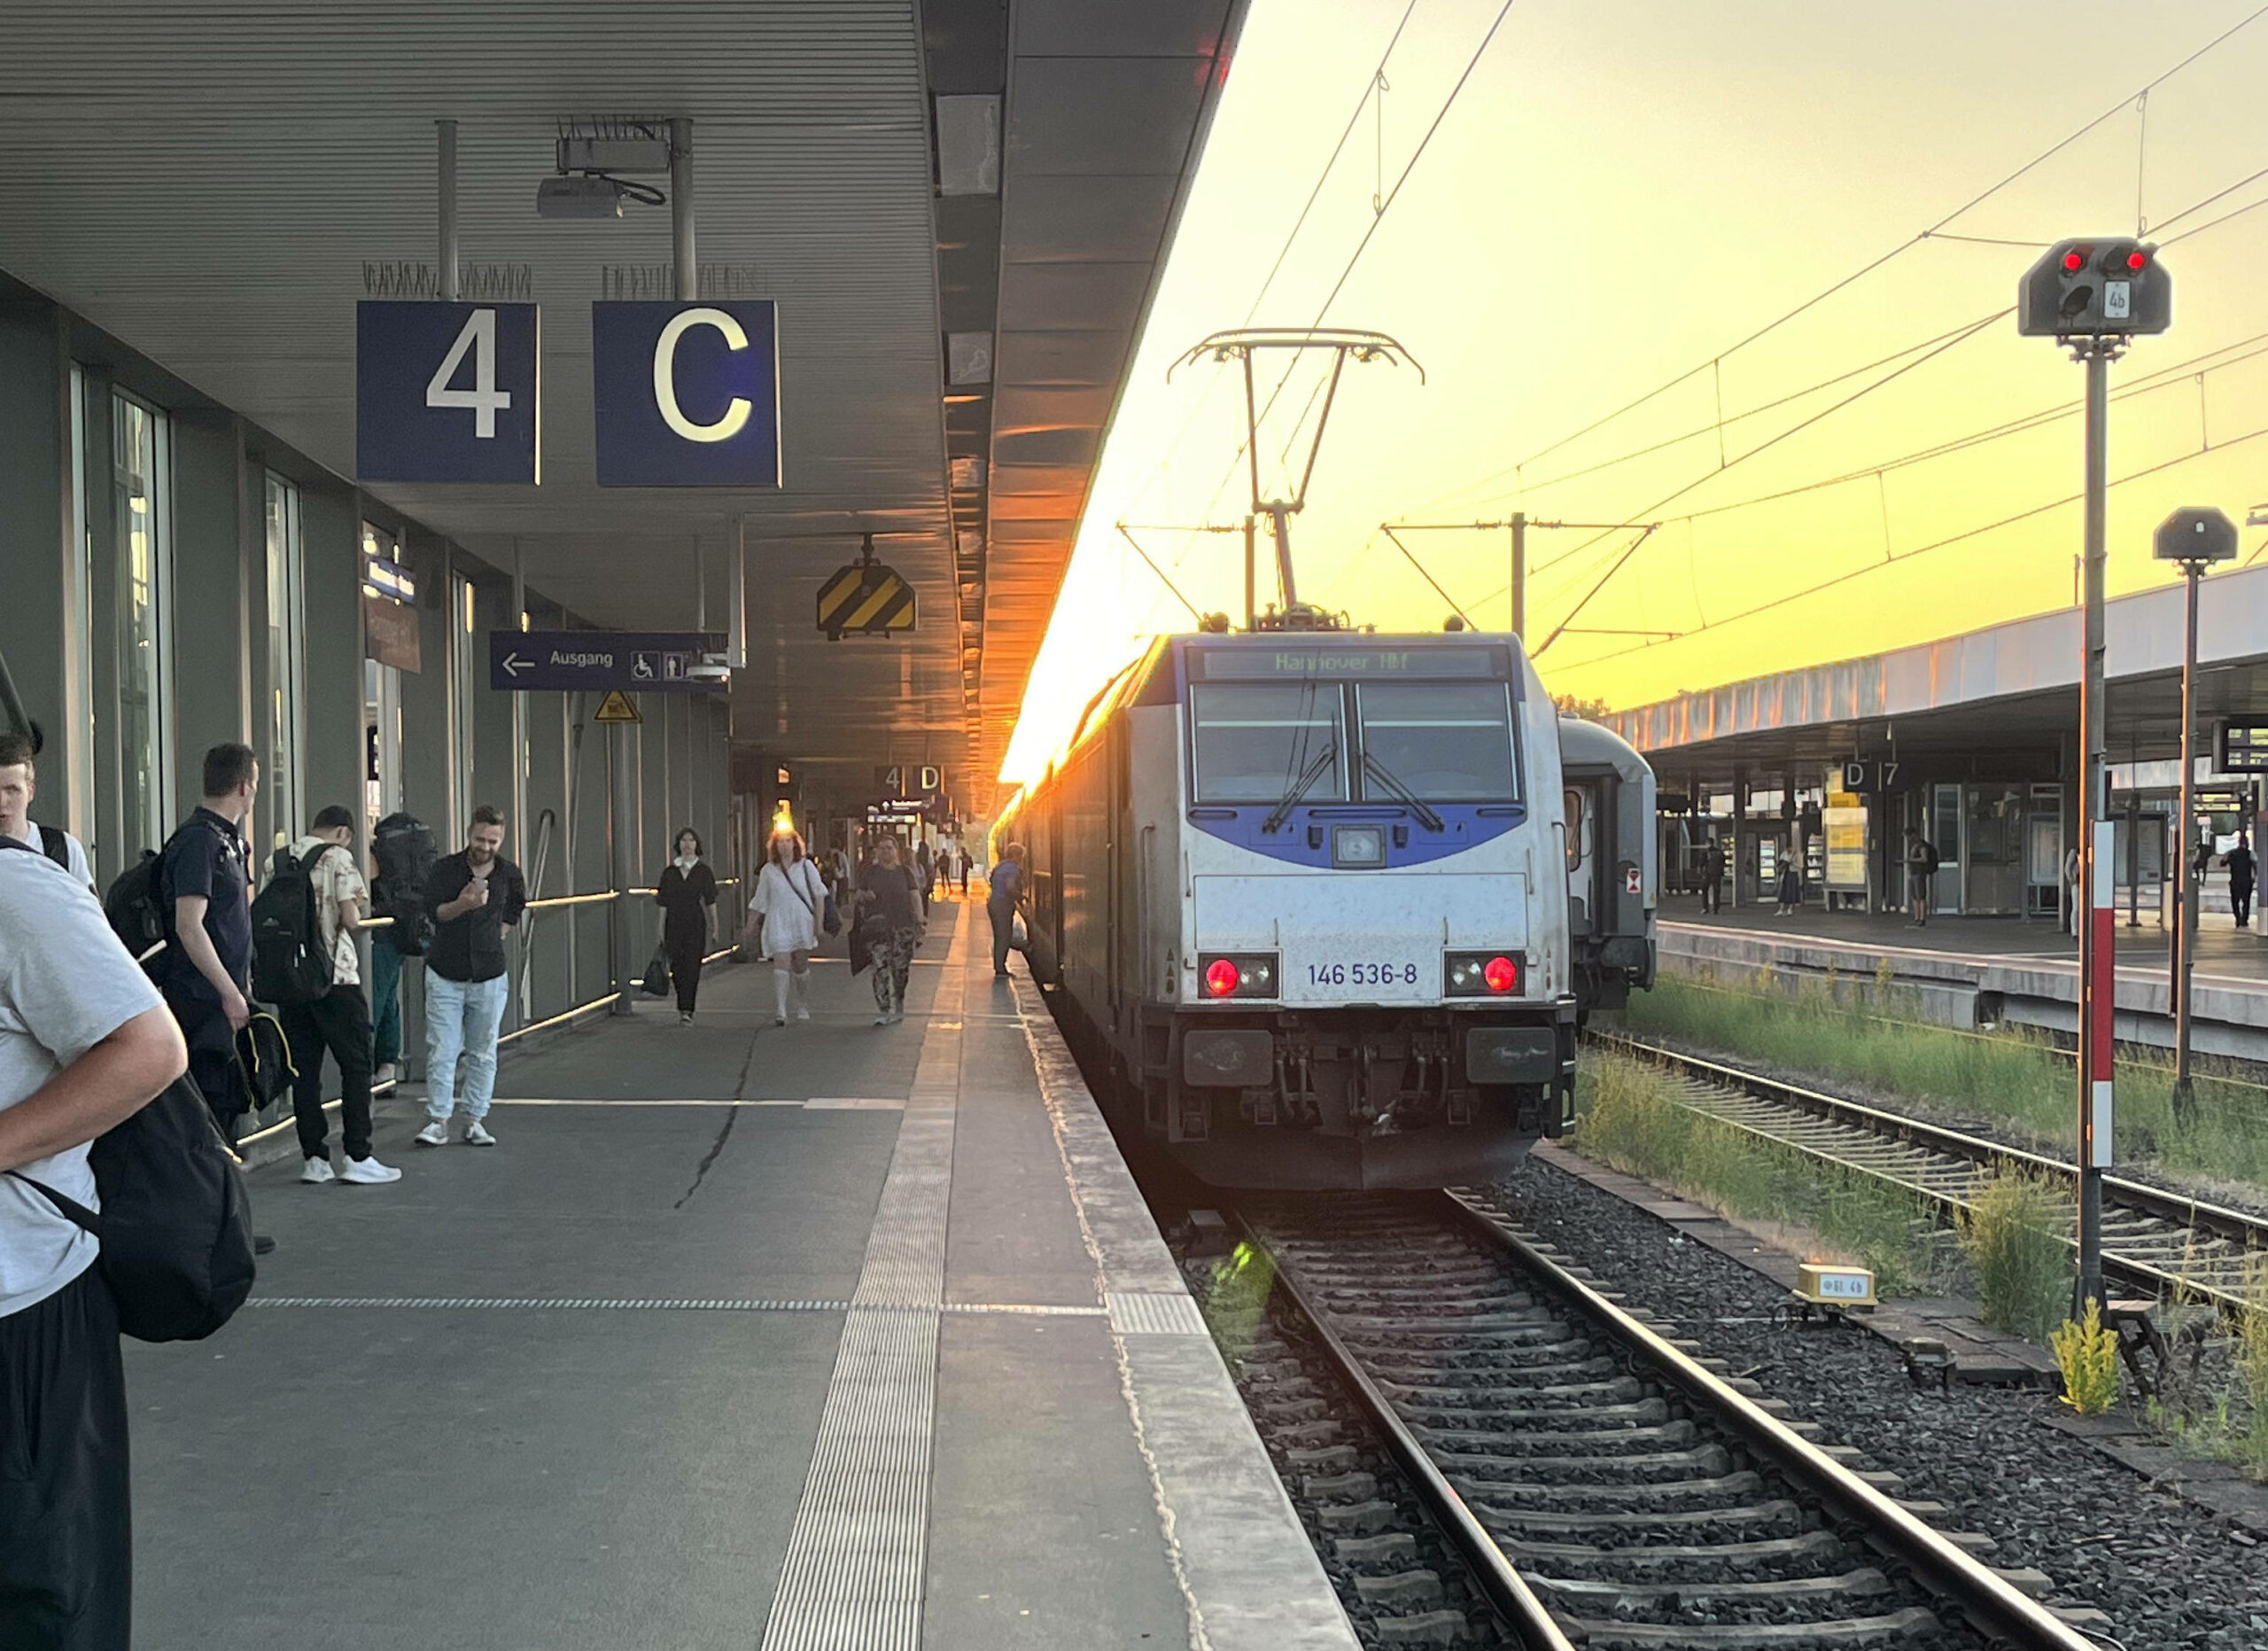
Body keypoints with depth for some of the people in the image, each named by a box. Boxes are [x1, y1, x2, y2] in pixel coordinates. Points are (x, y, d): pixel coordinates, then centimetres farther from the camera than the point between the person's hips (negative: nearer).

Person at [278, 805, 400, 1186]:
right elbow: (350, 918, -12)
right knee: (356, 1065, 3)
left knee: (304, 1068, 8)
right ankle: (358, 1158, 1)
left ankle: (314, 1158, 8)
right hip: (334, 974, -5)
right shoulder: (338, 858, -6)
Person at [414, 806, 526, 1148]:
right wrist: (462, 905, -32)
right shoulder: (445, 869, -5)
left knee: (483, 1052, 6)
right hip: (445, 975, -2)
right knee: (441, 1051, -4)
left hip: (489, 977, 2)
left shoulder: (509, 874, 2)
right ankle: (437, 1120, 1)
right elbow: (432, 912, -16)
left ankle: (475, 1120, 13)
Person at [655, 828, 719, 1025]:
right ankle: (684, 1007, 24)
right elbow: (663, 903, 8)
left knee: (692, 967, -8)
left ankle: (686, 1011, -7)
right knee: (677, 967, 3)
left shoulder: (703, 870, 2)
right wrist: (661, 930, 6)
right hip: (674, 925, 2)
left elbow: (710, 901, 1)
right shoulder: (670, 871, 7)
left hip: (695, 924, -2)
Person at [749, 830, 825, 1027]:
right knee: (781, 964, -14)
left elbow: (819, 894, 5)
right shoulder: (768, 871, 6)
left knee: (801, 965, 8)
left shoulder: (806, 866, 4)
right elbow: (760, 903, 11)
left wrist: (819, 921, -3)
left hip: (803, 922, 1)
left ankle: (804, 1009, 24)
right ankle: (779, 1013, -21)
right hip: (778, 923, -1)